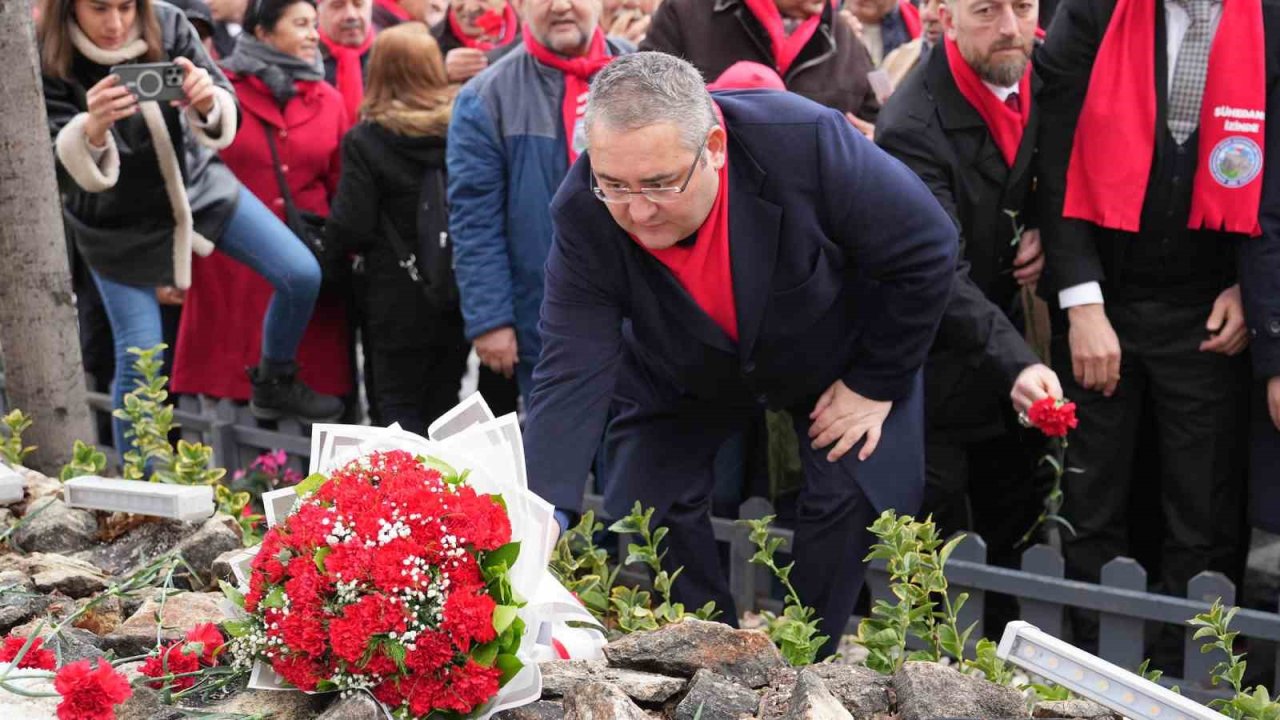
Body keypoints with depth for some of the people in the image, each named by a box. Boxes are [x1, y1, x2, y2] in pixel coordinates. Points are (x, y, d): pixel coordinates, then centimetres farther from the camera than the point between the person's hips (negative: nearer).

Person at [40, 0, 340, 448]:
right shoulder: (47, 64, -24)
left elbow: (225, 119, -17)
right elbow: (63, 172, -27)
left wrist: (207, 104, -41)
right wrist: (92, 130, -49)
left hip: (193, 186, 3)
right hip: (116, 225, -3)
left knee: (302, 276, -5)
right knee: (138, 360, -4)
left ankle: (274, 379, 22)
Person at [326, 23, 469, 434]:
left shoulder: (365, 141, -11)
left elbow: (350, 229, -14)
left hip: (400, 304, -3)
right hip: (462, 297, 3)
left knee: (400, 411, 8)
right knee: (443, 409, 15)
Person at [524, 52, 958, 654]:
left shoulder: (806, 144, -40)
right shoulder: (583, 216, -33)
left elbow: (925, 249, -25)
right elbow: (572, 376, -34)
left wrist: (874, 384, -17)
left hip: (838, 354, -1)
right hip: (682, 378, 2)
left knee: (856, 497, -9)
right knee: (641, 509, -5)